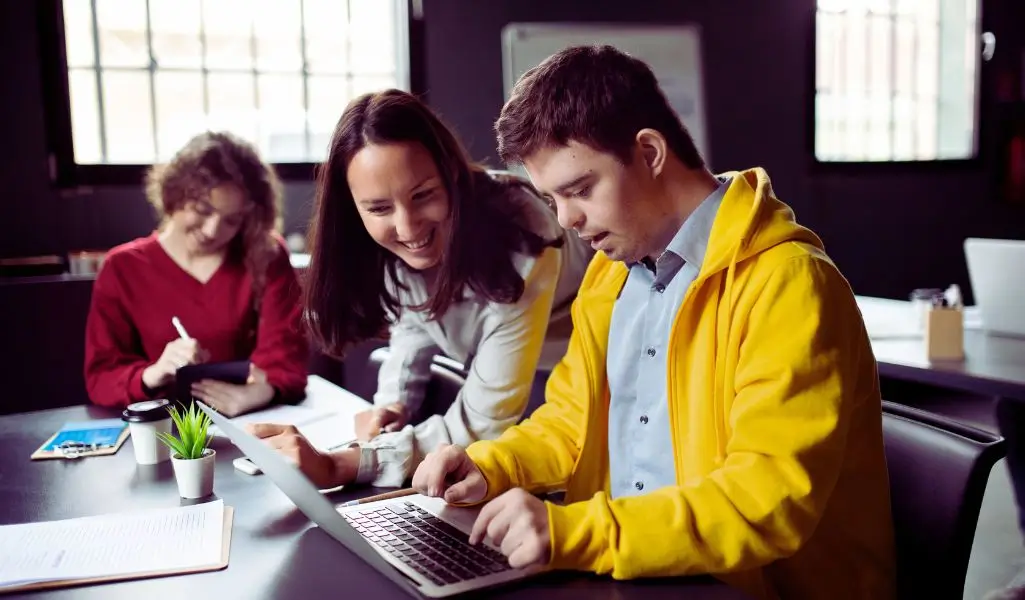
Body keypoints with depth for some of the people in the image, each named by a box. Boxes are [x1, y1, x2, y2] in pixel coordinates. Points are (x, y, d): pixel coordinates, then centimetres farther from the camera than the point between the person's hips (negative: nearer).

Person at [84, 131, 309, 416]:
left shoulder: (267, 257, 0)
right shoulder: (122, 269, 1)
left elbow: (285, 351, -8)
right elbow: (100, 377, -3)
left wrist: (262, 391, -29)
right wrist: (150, 375, -24)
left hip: (250, 424, 0)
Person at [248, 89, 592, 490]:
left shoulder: (519, 245, -35)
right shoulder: (390, 243, -17)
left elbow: (484, 425, -33)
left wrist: (336, 467, -39)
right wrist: (394, 403, -16)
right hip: (485, 375, 5)